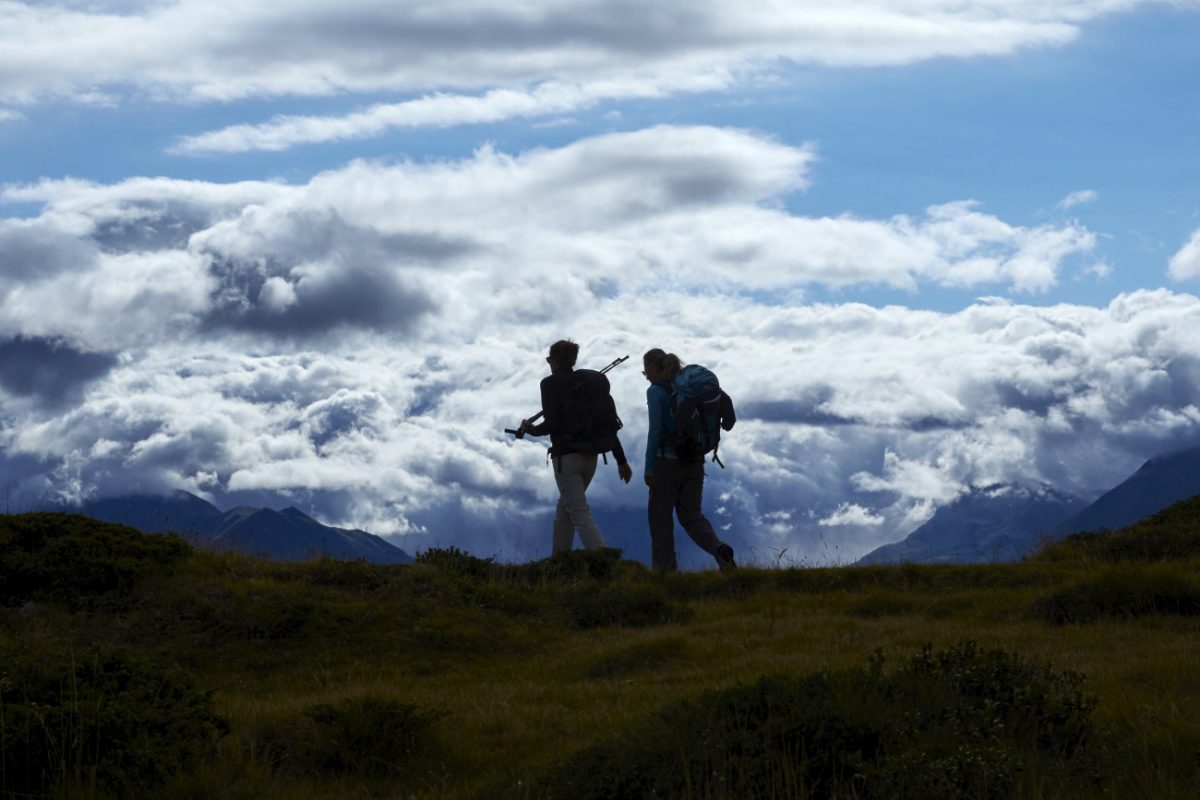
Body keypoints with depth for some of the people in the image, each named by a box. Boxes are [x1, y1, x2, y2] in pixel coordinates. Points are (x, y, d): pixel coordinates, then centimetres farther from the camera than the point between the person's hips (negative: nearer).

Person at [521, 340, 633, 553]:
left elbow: (552, 424, -15)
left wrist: (531, 429, 7)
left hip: (566, 455, -7)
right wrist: (621, 461, 10)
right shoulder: (593, 381, 10)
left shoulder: (551, 384, -7)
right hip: (591, 456, 7)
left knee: (580, 514, -7)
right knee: (565, 506, 23)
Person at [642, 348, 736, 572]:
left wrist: (649, 468, -14)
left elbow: (655, 430, -16)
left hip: (667, 461, -6)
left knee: (660, 516, 7)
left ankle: (665, 569, 8)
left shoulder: (656, 391, -10)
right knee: (691, 514, 11)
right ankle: (719, 549, -15)